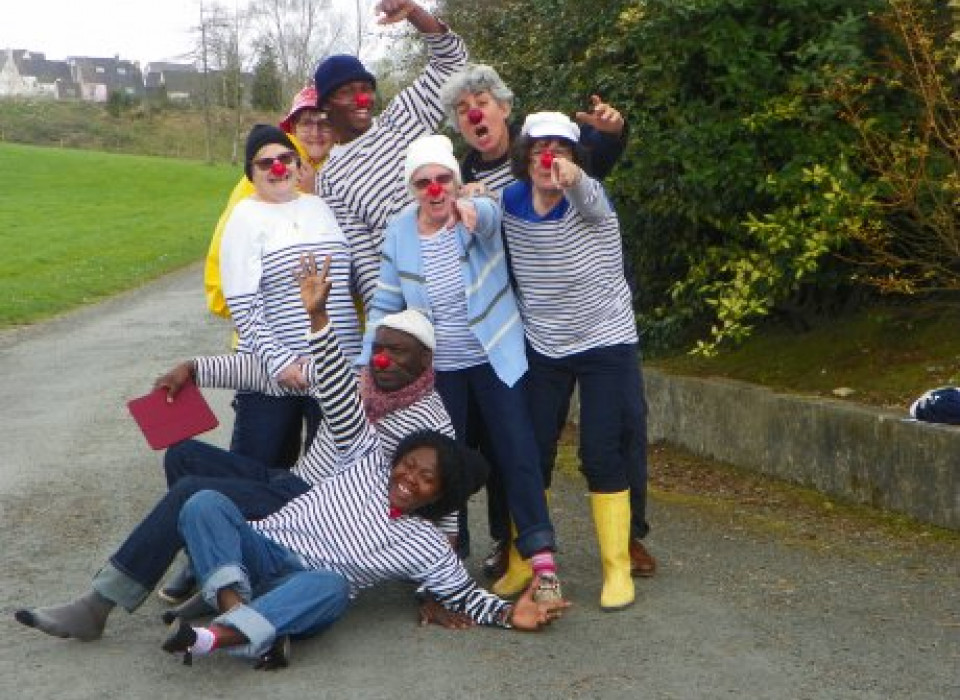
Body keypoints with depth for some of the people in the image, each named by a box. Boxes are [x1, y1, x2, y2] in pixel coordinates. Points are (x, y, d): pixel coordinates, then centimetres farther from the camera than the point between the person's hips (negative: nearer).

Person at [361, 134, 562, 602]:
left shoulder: (478, 216, -13)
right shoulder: (399, 233, -5)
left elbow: (491, 212, -39)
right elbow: (385, 306, 0)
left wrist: (472, 210, -63)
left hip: (495, 358, -2)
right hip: (437, 368, 3)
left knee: (518, 453, -5)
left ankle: (542, 562, 1)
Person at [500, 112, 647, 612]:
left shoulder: (587, 196, -17)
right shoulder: (510, 203, -4)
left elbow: (591, 203, -43)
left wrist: (574, 177, -65)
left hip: (605, 343, -4)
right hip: (542, 347, 4)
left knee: (604, 456, -6)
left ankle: (617, 567, 8)